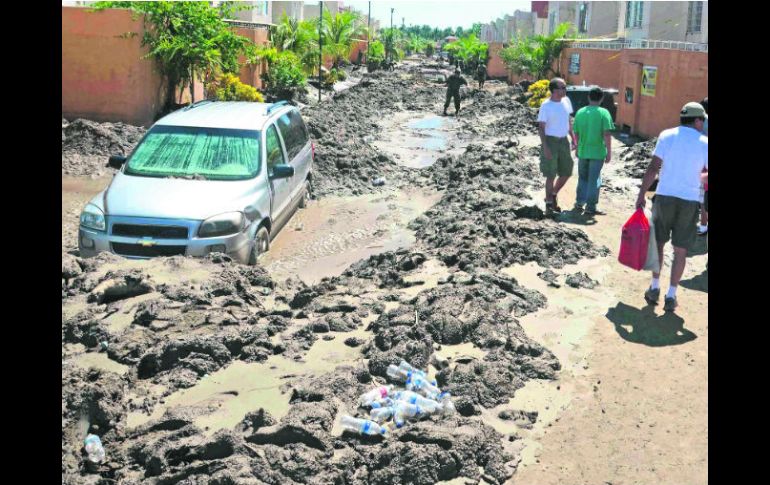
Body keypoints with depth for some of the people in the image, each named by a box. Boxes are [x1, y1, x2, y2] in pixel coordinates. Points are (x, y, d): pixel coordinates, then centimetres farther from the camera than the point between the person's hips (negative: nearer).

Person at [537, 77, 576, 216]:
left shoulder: (566, 101, 4)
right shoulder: (546, 105, -14)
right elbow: (541, 127, -12)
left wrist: (573, 139, 11)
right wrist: (545, 147, -18)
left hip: (563, 141, 6)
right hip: (551, 141, -6)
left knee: (566, 172, 10)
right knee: (551, 175, 0)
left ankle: (553, 195, 32)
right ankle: (549, 204, 12)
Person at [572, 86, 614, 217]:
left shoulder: (580, 112, 2)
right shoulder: (603, 113, -9)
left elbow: (576, 133, 6)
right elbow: (607, 134, -15)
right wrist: (609, 152, -8)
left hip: (582, 151, 3)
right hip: (598, 152, -3)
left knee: (583, 178, 19)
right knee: (594, 180, 5)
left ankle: (579, 203, 21)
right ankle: (590, 207, 7)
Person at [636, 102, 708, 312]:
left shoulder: (666, 135, -2)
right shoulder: (704, 143, -2)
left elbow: (653, 168, -6)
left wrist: (641, 195, -2)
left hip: (665, 196, 1)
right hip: (690, 200, -1)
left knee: (658, 243, 16)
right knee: (680, 250, 7)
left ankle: (655, 288, 18)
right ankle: (671, 295, 8)